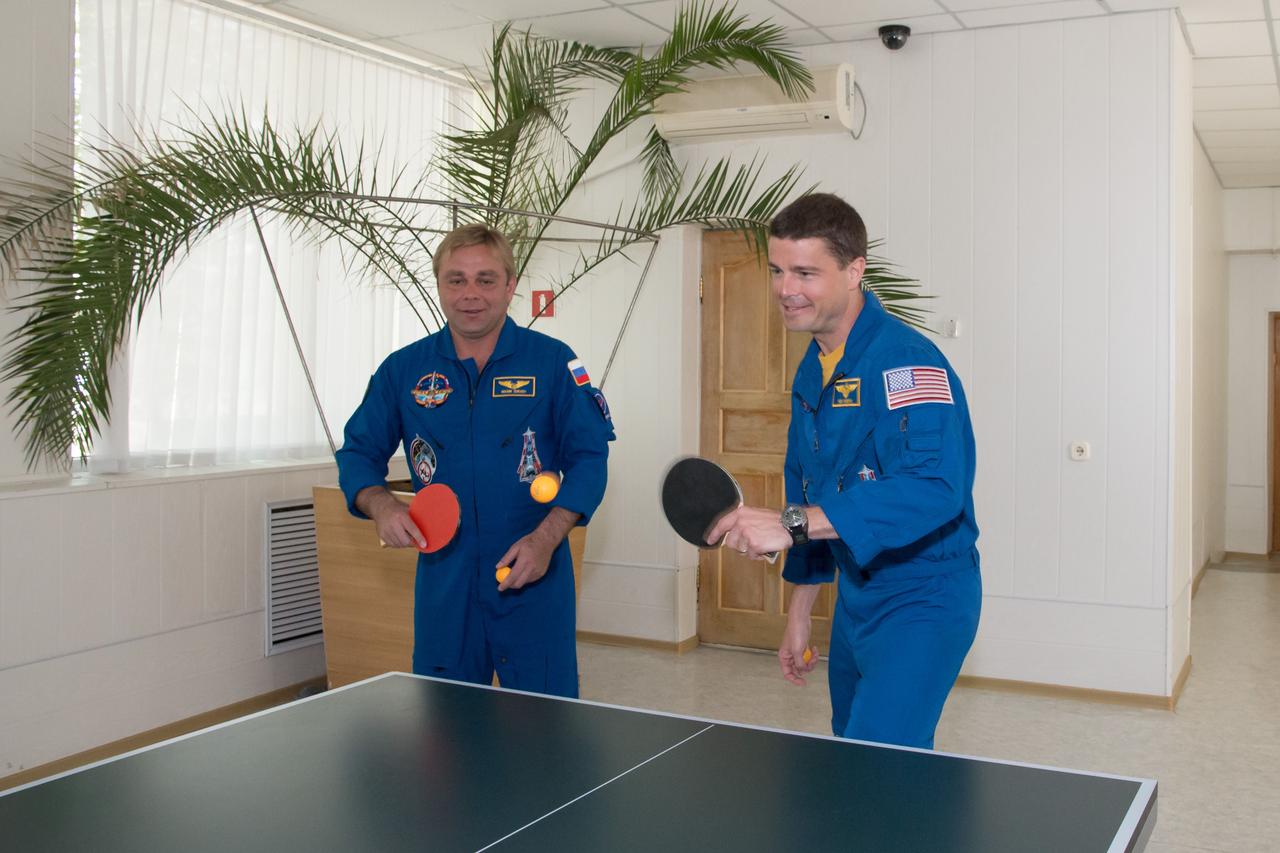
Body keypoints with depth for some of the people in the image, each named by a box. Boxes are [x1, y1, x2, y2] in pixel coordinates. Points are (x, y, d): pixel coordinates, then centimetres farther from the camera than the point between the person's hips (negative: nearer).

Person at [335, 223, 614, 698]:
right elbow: (358, 453, 11)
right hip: (442, 583, 2)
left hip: (533, 580, -2)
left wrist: (546, 538, -15)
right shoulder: (402, 370, 5)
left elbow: (588, 457, -3)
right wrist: (381, 506, -11)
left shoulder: (554, 362, -2)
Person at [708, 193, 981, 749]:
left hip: (922, 603, -9)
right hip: (855, 595, 9)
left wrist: (791, 523, -40)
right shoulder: (812, 373, 8)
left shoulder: (906, 360, -21)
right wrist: (799, 614, 21)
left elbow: (935, 489, -36)